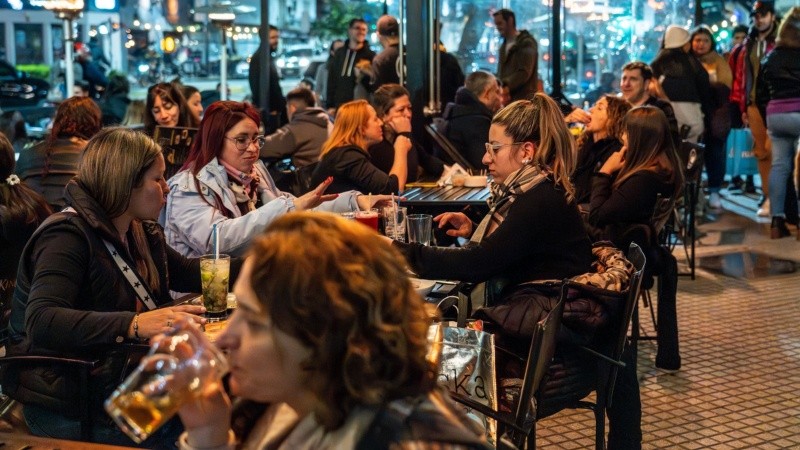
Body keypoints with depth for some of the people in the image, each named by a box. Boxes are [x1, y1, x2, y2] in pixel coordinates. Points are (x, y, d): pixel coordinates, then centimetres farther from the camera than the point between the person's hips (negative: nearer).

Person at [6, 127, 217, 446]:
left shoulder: (142, 232, 11)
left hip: (126, 379, 8)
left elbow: (186, 274, 28)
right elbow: (42, 322, -30)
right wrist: (134, 324, -41)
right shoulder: (67, 235, -15)